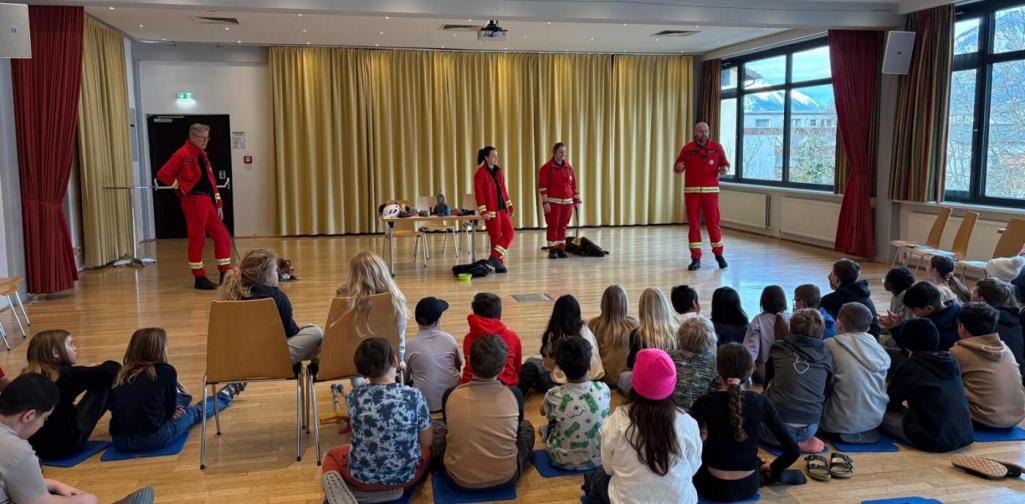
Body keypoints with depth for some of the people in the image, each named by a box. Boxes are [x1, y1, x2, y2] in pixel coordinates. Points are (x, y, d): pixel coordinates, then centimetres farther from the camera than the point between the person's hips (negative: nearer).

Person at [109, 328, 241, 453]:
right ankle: (226, 394, 50)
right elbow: (172, 409, 4)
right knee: (195, 412, 23)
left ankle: (180, 396, 68)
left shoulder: (123, 373, 9)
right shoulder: (166, 371, -6)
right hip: (152, 439, -5)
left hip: (119, 441, 5)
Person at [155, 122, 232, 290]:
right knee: (197, 239, -1)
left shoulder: (203, 155, 16)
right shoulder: (182, 154, -9)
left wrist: (218, 204, 14)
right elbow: (162, 175, -13)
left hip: (208, 201, 8)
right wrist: (181, 187, -7)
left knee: (222, 235, 8)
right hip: (194, 202, -8)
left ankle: (226, 275, 15)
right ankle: (200, 278, 9)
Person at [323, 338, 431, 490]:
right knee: (426, 450, 33)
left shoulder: (355, 397, -14)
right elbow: (426, 442, -4)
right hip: (406, 476, -1)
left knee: (333, 454, 33)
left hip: (363, 477, 1)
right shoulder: (414, 396, -18)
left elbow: (360, 435, 2)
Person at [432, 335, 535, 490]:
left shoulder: (450, 395, -13)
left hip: (459, 479, 0)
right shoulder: (514, 394, -13)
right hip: (506, 477, 0)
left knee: (435, 427, 24)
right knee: (526, 426, 26)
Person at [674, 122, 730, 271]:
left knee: (713, 223, 3)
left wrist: (724, 169, -15)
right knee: (693, 224, 2)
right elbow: (676, 169, 5)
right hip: (691, 191, 1)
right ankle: (696, 258, 9)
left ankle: (718, 254, 24)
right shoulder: (687, 149, 2)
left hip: (710, 191, 0)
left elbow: (726, 164, 8)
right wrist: (679, 168, -18)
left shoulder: (716, 146, 2)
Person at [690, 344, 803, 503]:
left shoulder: (705, 403, -14)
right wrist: (771, 471, 12)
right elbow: (793, 451, -6)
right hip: (749, 487, 3)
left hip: (714, 487, -3)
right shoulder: (761, 402, -9)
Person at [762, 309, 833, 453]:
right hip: (809, 428, 3)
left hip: (776, 427, -3)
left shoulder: (778, 348, 6)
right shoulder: (826, 354, 8)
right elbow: (826, 392, 13)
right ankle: (804, 441, 7)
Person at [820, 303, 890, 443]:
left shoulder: (830, 345, -12)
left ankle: (846, 433, 9)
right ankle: (866, 431, 15)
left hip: (844, 422, -5)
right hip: (876, 419, 5)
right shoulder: (879, 348, 1)